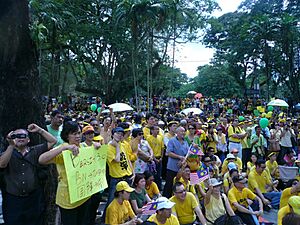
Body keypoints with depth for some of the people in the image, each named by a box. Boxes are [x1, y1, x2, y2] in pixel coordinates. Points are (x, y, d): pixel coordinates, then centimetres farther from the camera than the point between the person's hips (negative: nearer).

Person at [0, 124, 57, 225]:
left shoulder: (35, 151, 5)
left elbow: (53, 141, 2)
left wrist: (39, 130, -5)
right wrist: (11, 145, -30)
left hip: (34, 198, 1)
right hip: (13, 200, -1)